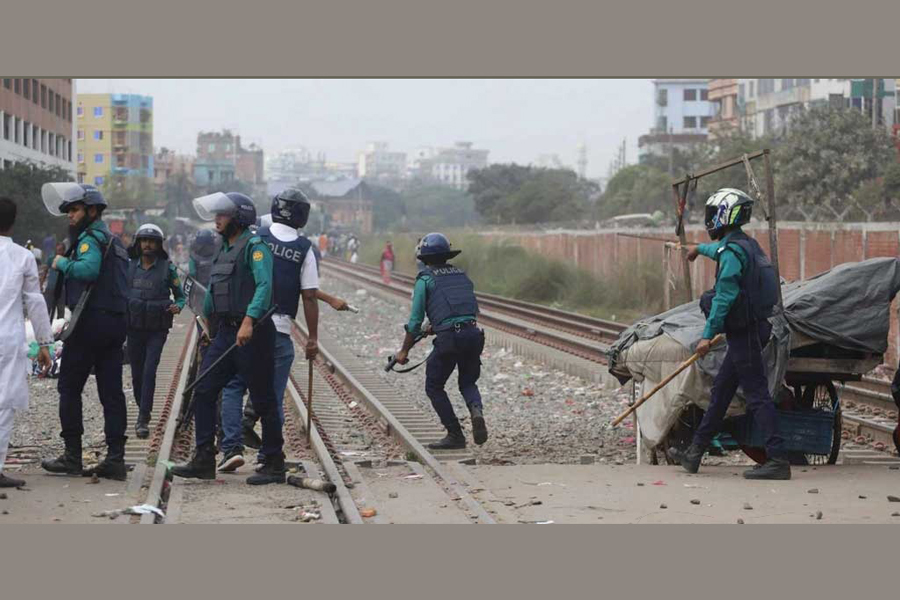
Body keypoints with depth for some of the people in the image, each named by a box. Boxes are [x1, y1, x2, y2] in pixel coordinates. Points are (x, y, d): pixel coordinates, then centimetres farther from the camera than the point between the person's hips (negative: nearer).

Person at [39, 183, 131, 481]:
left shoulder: (91, 238, -9)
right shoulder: (113, 240, 21)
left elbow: (89, 268, -28)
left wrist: (62, 263, -13)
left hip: (91, 320, -9)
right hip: (116, 321, 9)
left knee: (69, 388, 0)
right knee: (111, 391, 5)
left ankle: (72, 455, 1)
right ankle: (115, 458, 1)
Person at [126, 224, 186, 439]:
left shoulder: (167, 268, -1)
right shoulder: (129, 266, 6)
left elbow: (181, 296, 6)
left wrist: (177, 306, -15)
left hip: (157, 330, -3)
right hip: (134, 328, 3)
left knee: (149, 371, -14)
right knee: (137, 373, 7)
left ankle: (143, 419, -16)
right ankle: (143, 412, 26)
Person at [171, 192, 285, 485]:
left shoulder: (254, 246, -11)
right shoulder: (224, 249, 17)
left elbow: (264, 285, -25)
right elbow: (213, 289, 30)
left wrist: (249, 320, -36)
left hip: (252, 332, -9)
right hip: (226, 332, 9)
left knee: (263, 400, -1)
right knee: (203, 391, 2)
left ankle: (274, 465, 8)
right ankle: (203, 460, 4)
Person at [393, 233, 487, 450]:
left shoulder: (425, 279, 4)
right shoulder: (461, 275, 20)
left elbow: (415, 320, 1)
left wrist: (404, 351, 11)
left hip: (449, 337, -5)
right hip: (473, 333, 5)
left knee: (434, 387, 13)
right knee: (468, 383, 21)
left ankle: (455, 435, 7)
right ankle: (476, 411, -11)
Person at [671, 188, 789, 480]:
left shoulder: (733, 251, -17)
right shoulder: (746, 245, 14)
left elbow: (724, 297, -22)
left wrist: (708, 335, -22)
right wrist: (701, 249, 59)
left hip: (745, 333, -10)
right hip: (751, 329, 10)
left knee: (757, 395, -11)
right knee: (720, 390, 15)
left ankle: (778, 459, -14)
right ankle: (696, 452, 22)